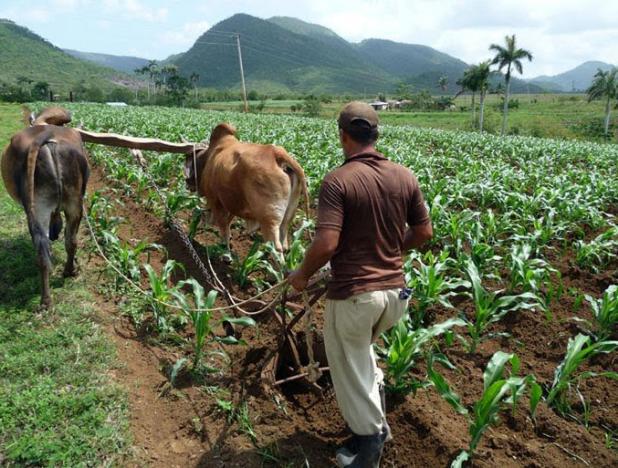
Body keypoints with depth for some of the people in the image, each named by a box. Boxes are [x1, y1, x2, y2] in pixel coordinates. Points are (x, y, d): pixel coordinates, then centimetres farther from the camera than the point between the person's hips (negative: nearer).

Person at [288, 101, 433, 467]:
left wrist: (302, 276, -5)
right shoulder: (405, 177, 0)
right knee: (362, 348, 33)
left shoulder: (337, 181, -17)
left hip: (353, 293, -6)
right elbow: (424, 232, 6)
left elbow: (326, 244, -24)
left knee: (350, 367, 16)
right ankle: (378, 417, 36)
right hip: (394, 289, 6)